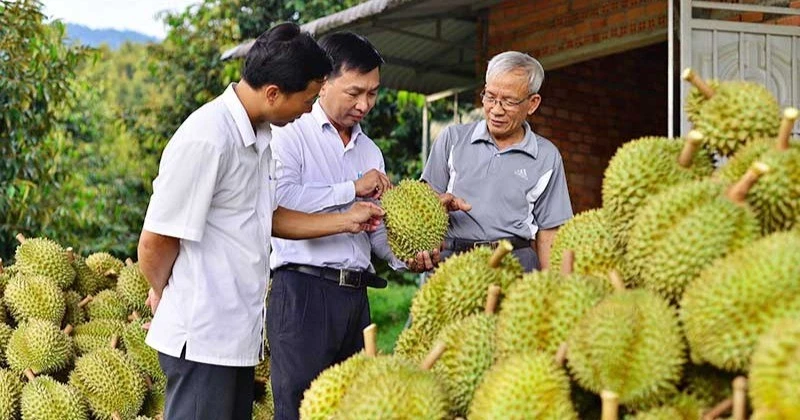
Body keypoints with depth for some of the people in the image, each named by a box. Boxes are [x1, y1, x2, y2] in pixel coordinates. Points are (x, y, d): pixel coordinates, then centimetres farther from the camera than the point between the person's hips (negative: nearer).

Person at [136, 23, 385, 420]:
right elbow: (154, 243, -16)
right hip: (202, 336, -9)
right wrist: (164, 293, 2)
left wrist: (346, 221, 16)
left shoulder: (259, 136, 9)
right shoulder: (206, 139, -21)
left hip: (240, 332, 9)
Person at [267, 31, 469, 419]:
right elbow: (280, 199, -20)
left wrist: (404, 257, -3)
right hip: (303, 289, -6)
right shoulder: (290, 134, -2)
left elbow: (375, 227, 17)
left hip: (356, 296, 7)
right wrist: (352, 189, -12)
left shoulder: (370, 151, 19)